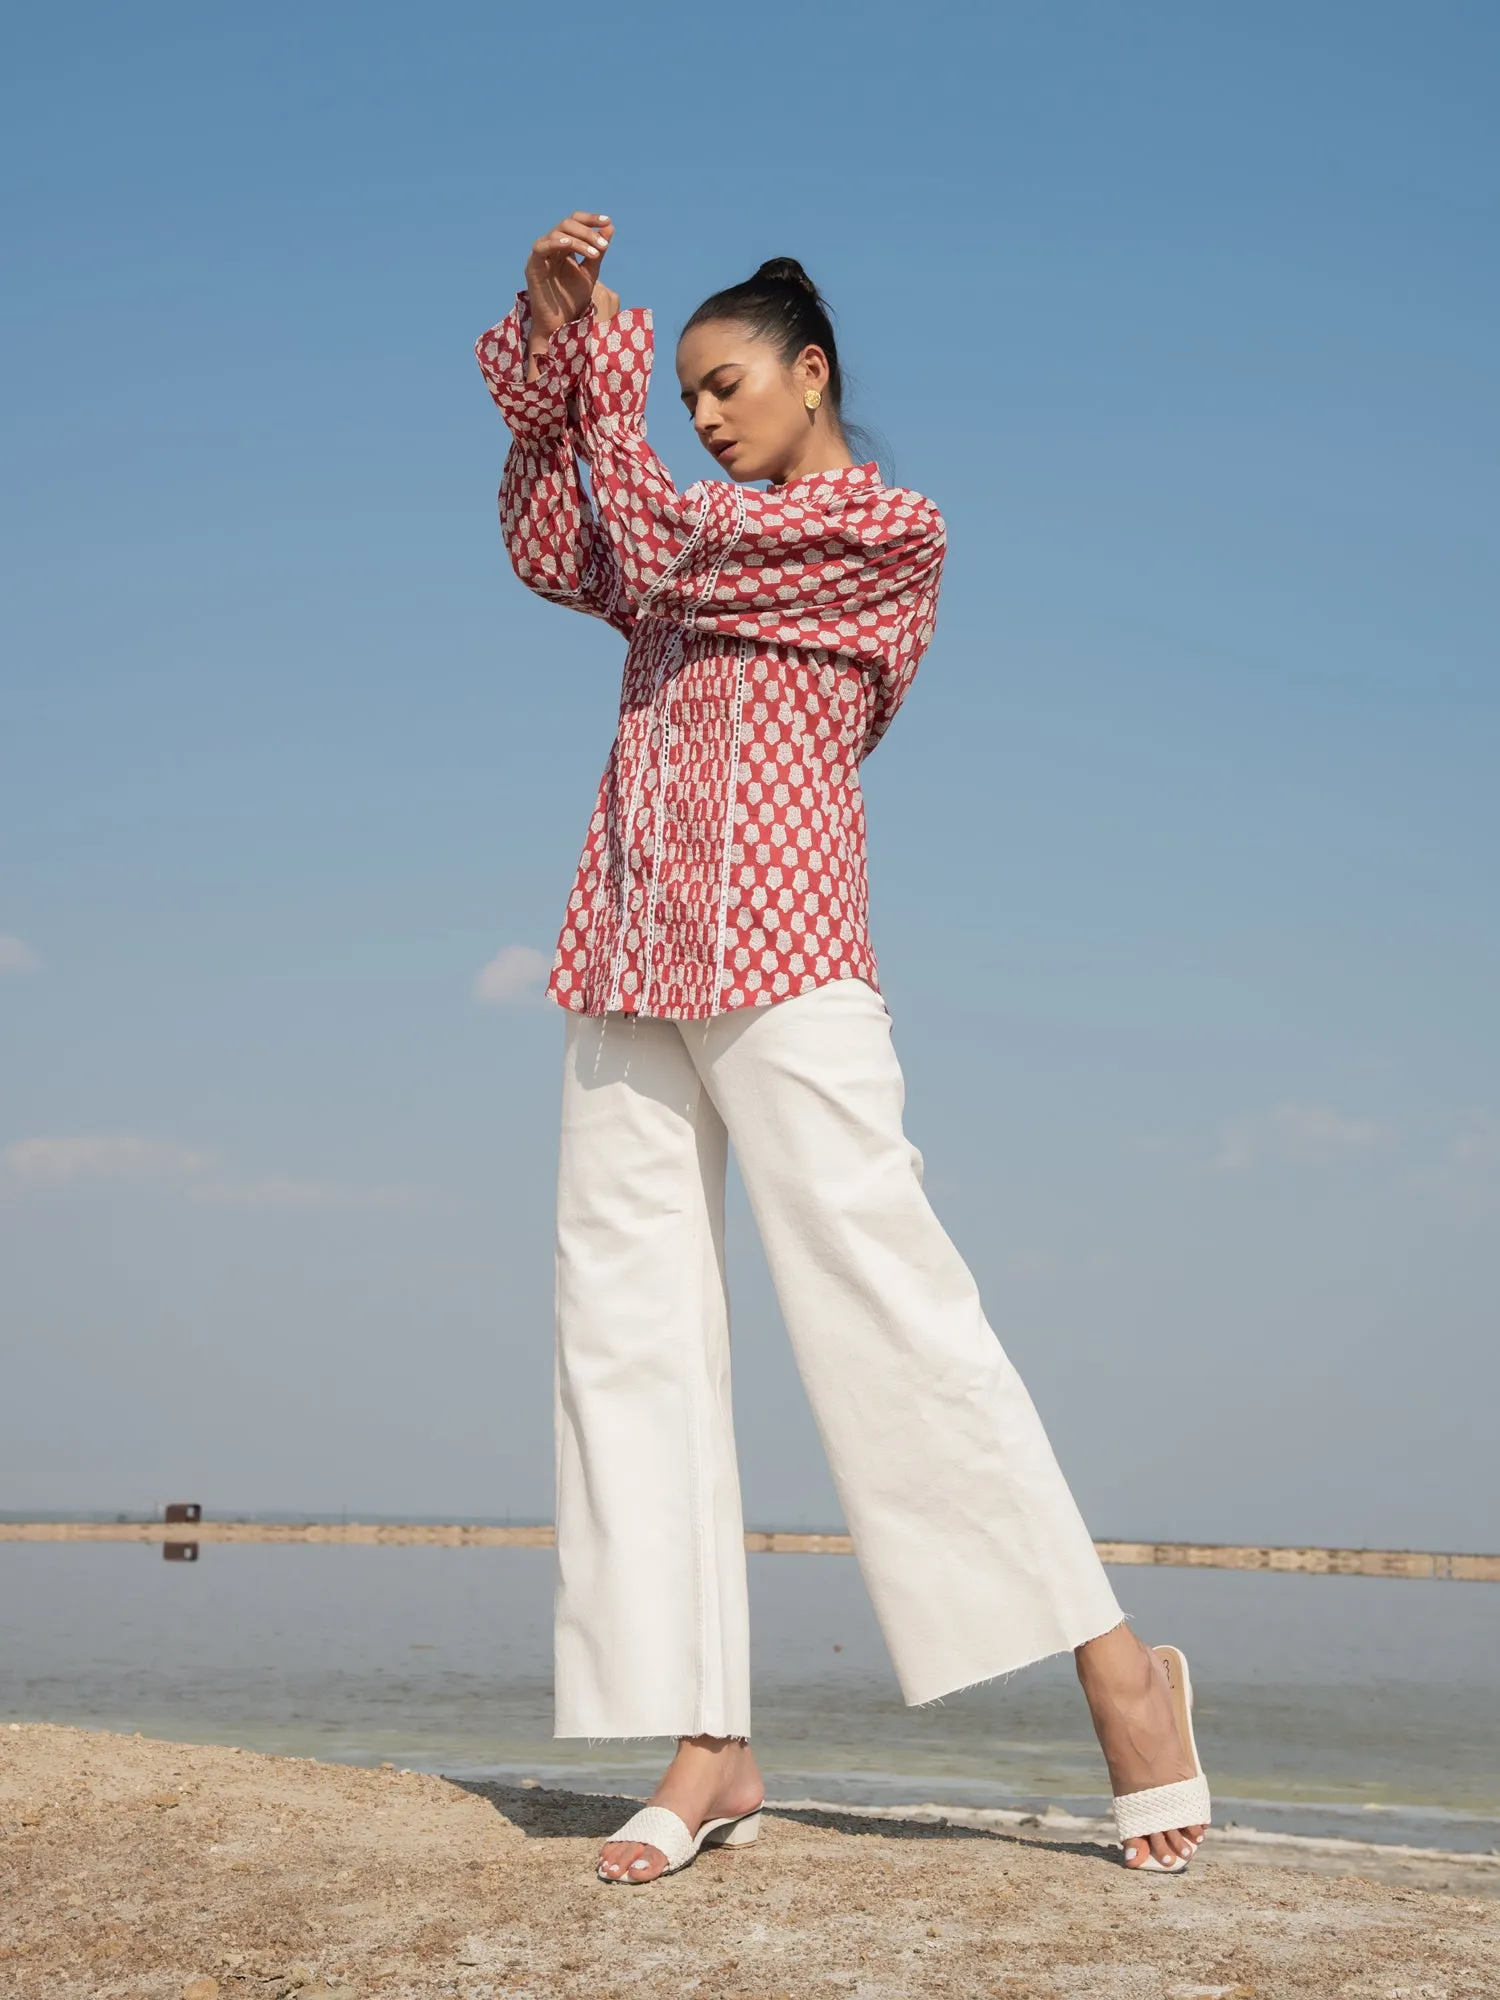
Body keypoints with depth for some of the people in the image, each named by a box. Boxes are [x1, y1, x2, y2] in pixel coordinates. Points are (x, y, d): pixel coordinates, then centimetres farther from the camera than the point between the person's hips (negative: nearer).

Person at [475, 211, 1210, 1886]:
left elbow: (661, 550, -4)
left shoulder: (890, 526, 3)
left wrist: (604, 361, 8)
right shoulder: (715, 535, 24)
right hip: (629, 966, 7)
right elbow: (556, 555, 14)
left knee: (878, 1302, -13)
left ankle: (1116, 1662, -3)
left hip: (776, 958, -7)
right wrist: (550, 337, 7)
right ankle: (708, 1746, -2)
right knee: (627, 1329, -2)